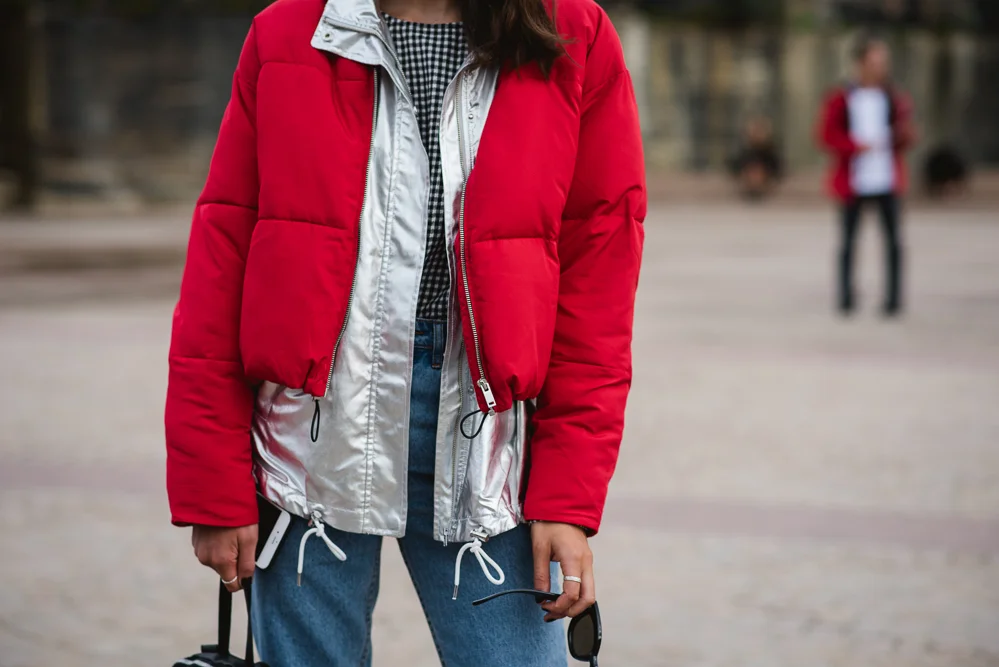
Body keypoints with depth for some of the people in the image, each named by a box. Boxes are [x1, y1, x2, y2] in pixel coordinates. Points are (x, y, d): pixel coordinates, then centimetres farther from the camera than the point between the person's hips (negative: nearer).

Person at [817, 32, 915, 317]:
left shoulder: (894, 98, 8)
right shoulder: (841, 99, 1)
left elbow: (907, 138, 9)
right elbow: (827, 135, -2)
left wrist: (904, 134, -15)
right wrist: (857, 146, -16)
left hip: (888, 181, 2)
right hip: (854, 182, -2)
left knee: (893, 240, -3)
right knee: (849, 240, 2)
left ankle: (893, 299, 4)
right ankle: (846, 298, 13)